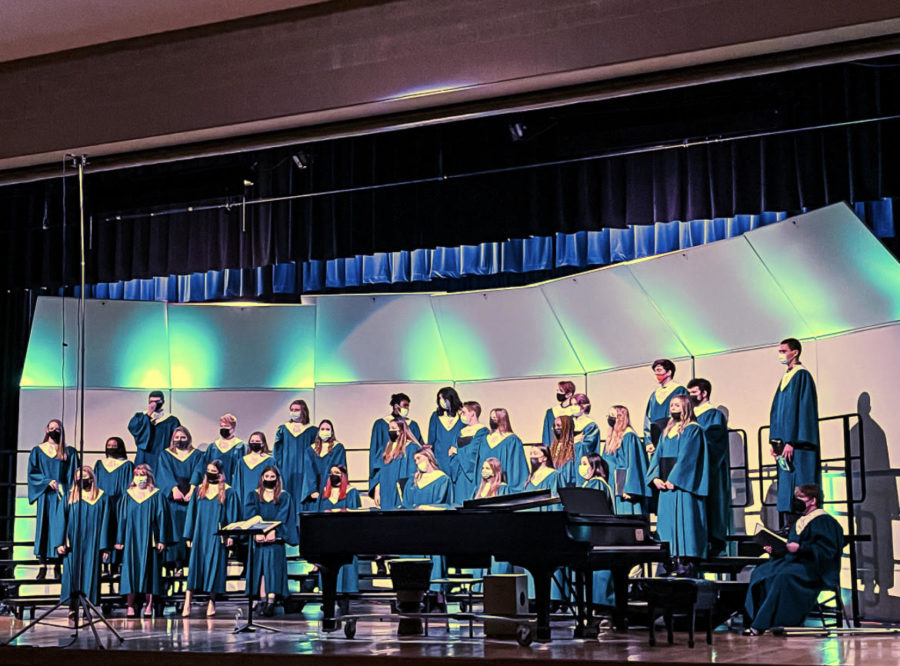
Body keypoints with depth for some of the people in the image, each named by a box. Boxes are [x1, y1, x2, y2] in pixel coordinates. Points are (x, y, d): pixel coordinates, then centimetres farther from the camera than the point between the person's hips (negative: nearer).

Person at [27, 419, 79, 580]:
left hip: (61, 494, 0)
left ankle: (57, 565, -1)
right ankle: (42, 565, -2)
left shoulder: (69, 452, 9)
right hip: (45, 494, 0)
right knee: (43, 527, -3)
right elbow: (32, 472, 2)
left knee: (59, 527, -5)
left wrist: (70, 493, -7)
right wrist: (48, 481, -12)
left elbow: (73, 475, 6)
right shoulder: (38, 451, 9)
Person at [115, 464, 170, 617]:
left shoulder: (156, 496, 4)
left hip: (149, 540, -2)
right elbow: (122, 518, 9)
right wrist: (120, 540, 3)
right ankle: (130, 606, -1)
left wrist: (161, 540, -6)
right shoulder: (128, 496, 9)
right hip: (132, 539, 2)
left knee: (149, 569, -2)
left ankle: (149, 605, 2)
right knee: (131, 570, -2)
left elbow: (161, 517, 1)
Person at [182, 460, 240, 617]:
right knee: (194, 567, -5)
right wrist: (189, 536, 5)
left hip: (217, 537, -2)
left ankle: (211, 602, 10)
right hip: (200, 535, 2)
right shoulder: (199, 490, 11)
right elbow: (192, 513, 11)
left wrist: (230, 535, -10)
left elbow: (232, 515, 0)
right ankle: (187, 604, -9)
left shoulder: (228, 492, 3)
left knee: (214, 568, 0)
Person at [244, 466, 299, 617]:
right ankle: (262, 600, -6)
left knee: (273, 567, -11)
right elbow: (250, 516, 0)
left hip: (275, 537, -1)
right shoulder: (253, 495, 12)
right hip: (258, 537, 1)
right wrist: (256, 532, -16)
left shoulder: (284, 497, 10)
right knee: (260, 566, -6)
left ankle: (271, 602, -20)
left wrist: (274, 531, -17)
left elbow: (283, 517, -2)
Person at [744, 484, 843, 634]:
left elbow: (826, 550, -16)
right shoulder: (799, 523, 21)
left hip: (812, 568, -9)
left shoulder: (824, 522, -5)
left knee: (783, 577, -35)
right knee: (759, 573, -12)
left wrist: (800, 548, -24)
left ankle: (762, 624, -33)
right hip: (793, 562, 9)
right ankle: (754, 619, -21)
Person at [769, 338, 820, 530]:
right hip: (785, 441, 9)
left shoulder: (802, 376, -7)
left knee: (795, 484, -12)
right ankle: (789, 527, 4)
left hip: (797, 442, -9)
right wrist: (775, 442, 14)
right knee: (785, 487, 5)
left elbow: (803, 409, -15)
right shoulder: (785, 377, 20)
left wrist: (791, 442, -20)